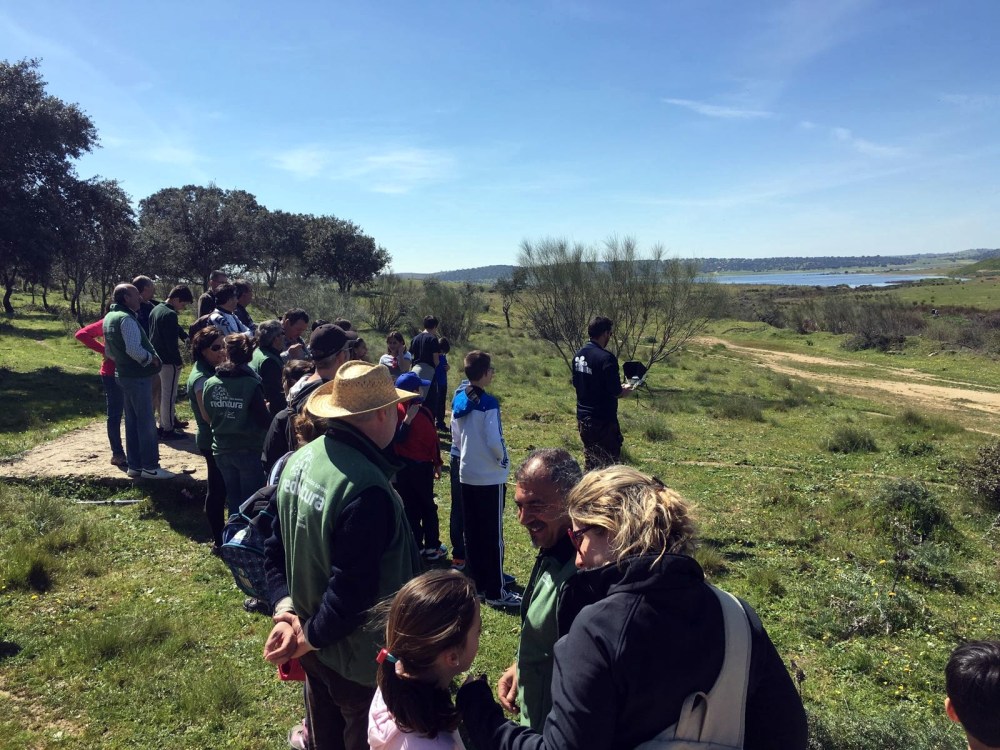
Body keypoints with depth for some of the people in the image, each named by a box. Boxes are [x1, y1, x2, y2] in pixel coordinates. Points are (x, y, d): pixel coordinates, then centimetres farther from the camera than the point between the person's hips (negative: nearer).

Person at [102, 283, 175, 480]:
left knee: (132, 421, 13)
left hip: (124, 374, 10)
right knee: (146, 422, -3)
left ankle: (134, 465, 19)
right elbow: (134, 349, -27)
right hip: (138, 376, -10)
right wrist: (151, 359, -12)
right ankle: (150, 467, 2)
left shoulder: (109, 317, 13)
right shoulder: (126, 318, -18)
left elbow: (109, 351, 19)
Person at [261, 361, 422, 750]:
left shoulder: (300, 460, -4)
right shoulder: (366, 489, -33)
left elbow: (276, 547, 3)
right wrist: (312, 637, -15)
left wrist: (285, 609, -3)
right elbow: (353, 588, -30)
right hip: (362, 660, -8)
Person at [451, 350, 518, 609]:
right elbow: (495, 441, -21)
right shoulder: (488, 403, -19)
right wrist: (503, 461, -3)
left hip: (467, 475, 7)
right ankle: (495, 592, 8)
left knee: (472, 531, 16)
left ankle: (475, 581, 26)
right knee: (493, 534, 1)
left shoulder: (459, 400, 4)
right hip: (490, 478, -7)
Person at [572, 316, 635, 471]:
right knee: (610, 461, 2)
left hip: (583, 417, 8)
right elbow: (615, 392, -20)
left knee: (590, 460, 18)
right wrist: (626, 389, 4)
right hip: (603, 419, -8)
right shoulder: (606, 358, -20)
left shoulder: (579, 355, 4)